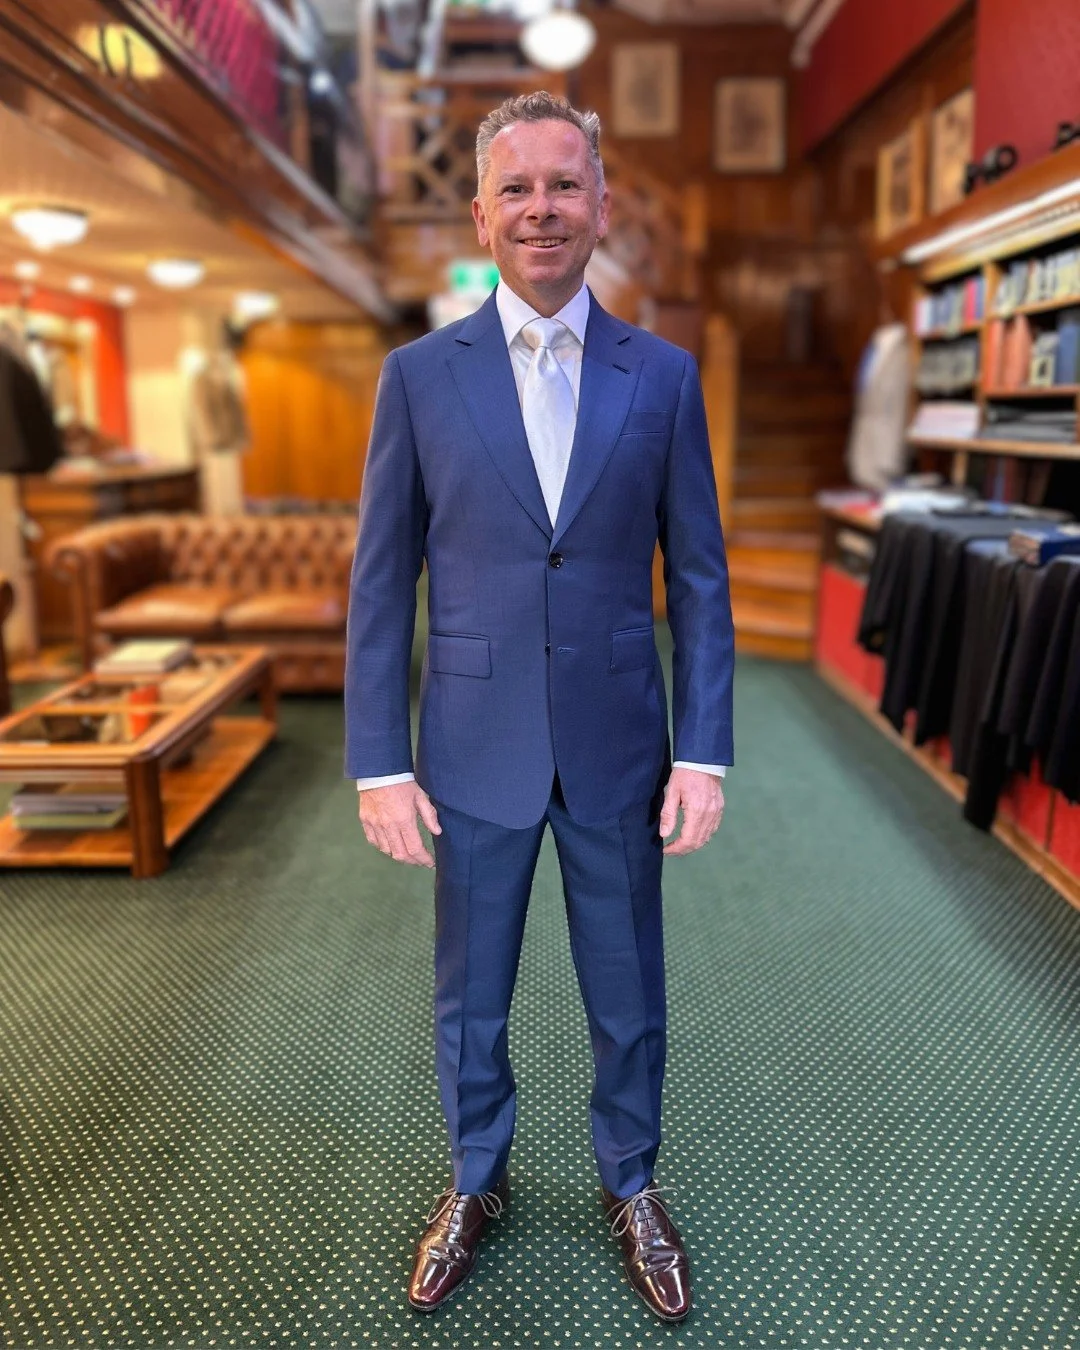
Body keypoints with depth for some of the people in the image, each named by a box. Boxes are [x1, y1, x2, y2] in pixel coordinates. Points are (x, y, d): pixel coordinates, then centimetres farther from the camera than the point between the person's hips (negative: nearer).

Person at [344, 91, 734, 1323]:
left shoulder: (663, 377, 1)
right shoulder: (420, 374, -1)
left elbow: (698, 576, 1)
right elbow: (380, 583, -1)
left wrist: (703, 753, -5)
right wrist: (378, 763, -5)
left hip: (618, 747, 1)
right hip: (474, 749, 0)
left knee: (629, 1001, 16)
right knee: (469, 1000, 17)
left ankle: (630, 1188, 43)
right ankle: (475, 1182, 44)